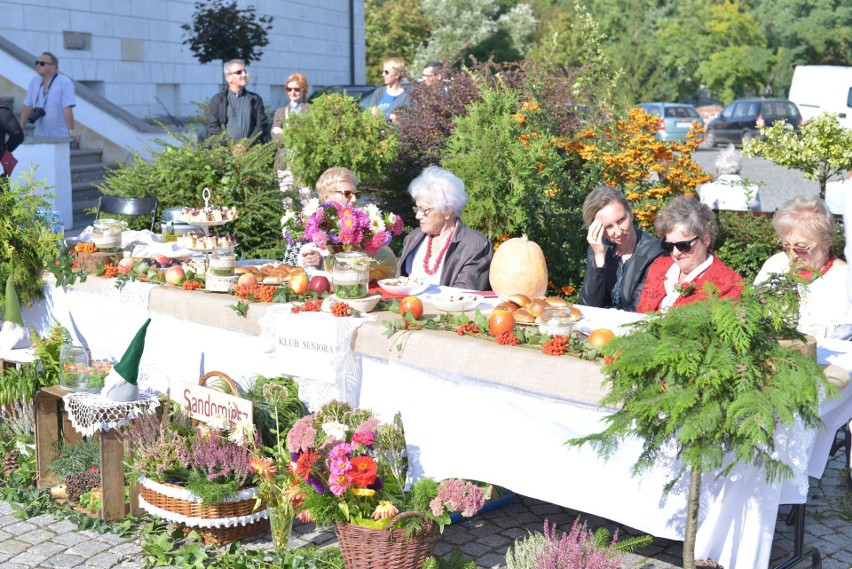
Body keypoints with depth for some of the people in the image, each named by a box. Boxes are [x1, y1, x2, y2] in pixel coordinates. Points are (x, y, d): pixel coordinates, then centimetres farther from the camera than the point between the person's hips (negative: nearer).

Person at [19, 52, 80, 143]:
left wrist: (71, 131, -25)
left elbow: (67, 109, -18)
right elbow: (27, 107, 10)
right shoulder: (34, 82, 9)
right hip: (39, 136, 5)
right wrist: (19, 129, 4)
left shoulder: (65, 82, -9)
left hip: (60, 137, -5)